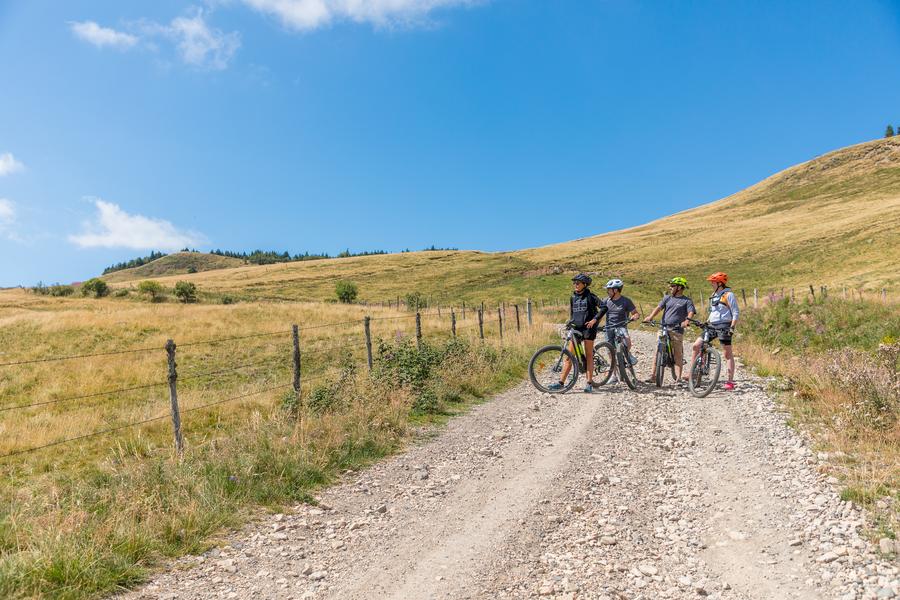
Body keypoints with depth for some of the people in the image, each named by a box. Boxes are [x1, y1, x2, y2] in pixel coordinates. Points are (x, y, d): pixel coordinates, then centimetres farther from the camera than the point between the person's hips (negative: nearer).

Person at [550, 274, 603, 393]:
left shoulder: (590, 296, -5)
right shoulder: (573, 297, 11)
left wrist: (595, 319, -13)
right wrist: (570, 322, 10)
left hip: (588, 327, -5)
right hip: (576, 327, 5)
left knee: (588, 356, -2)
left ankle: (589, 383, 3)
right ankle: (561, 382, 2)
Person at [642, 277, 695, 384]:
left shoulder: (687, 301, 4)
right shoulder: (667, 298, 16)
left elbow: (691, 312, -10)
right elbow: (659, 307, 5)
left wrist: (687, 321, -32)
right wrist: (650, 317, -13)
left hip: (677, 330, -4)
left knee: (678, 354, -2)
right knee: (658, 352, -1)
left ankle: (678, 378, 0)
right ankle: (653, 376, 1)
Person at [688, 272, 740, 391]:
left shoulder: (728, 295, -8)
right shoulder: (714, 295, 17)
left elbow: (736, 313, -11)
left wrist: (732, 327, -19)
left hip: (724, 326, -8)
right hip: (712, 326, 8)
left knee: (728, 354, -2)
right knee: (695, 346, 0)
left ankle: (730, 381, 2)